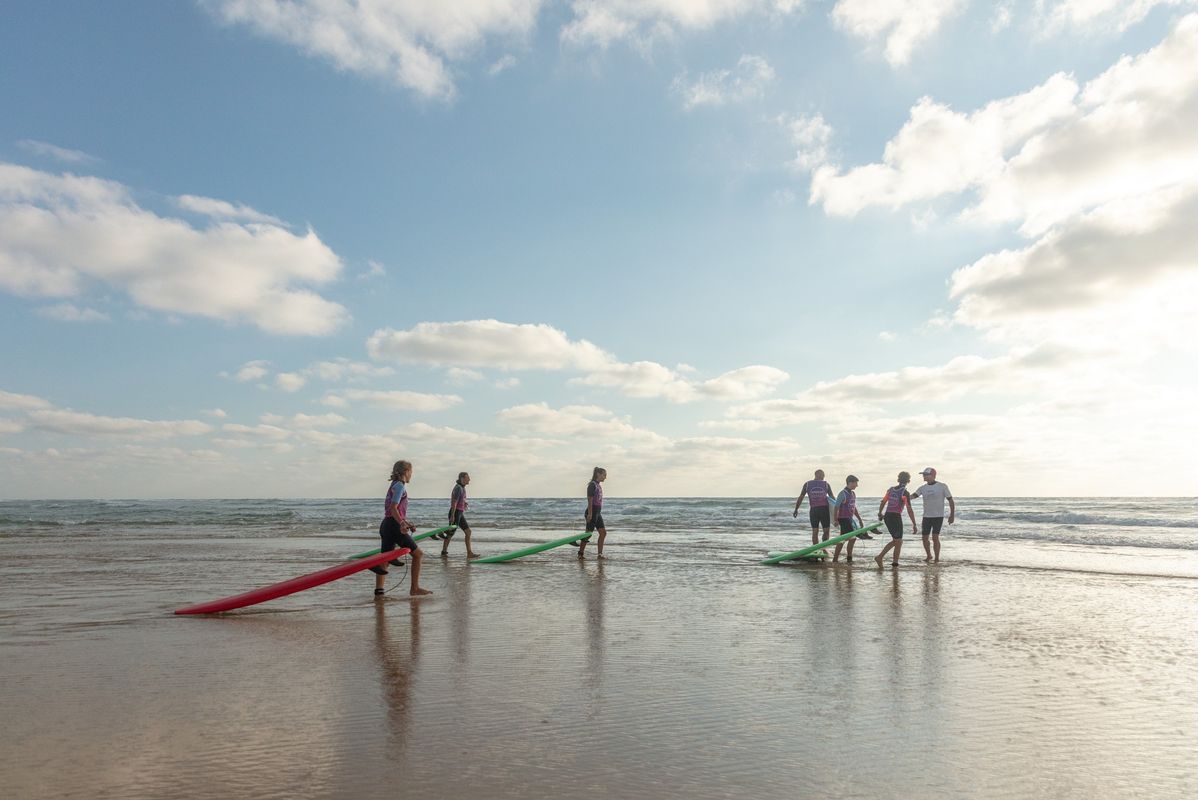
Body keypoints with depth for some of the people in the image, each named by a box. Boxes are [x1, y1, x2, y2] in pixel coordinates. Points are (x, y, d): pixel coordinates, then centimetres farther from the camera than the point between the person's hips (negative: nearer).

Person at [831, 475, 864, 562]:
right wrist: (836, 520, -20)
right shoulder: (843, 494, -13)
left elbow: (854, 508, 21)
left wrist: (860, 519, 20)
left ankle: (835, 558, 14)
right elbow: (836, 507, -16)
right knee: (852, 537, -9)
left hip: (850, 519, 8)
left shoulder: (853, 494, 13)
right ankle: (849, 557, 0)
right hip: (844, 518, -8)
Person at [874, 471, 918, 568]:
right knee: (898, 541, 7)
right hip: (896, 517, -7)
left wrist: (880, 513, 36)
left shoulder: (891, 489, 8)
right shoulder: (905, 493, -11)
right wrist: (914, 524, -13)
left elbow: (883, 502, 19)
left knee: (896, 540, 17)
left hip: (887, 516, 7)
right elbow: (909, 510, -16)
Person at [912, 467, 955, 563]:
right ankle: (929, 555, 28)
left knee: (935, 537, -12)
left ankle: (937, 558, 1)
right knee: (925, 538, 6)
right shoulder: (923, 488, 3)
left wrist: (952, 515, -4)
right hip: (926, 516, 4)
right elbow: (913, 495, -10)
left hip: (938, 516, -4)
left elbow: (950, 500, -2)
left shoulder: (942, 486, -6)